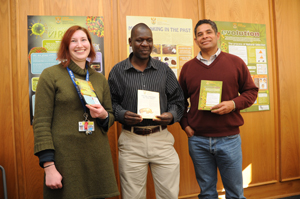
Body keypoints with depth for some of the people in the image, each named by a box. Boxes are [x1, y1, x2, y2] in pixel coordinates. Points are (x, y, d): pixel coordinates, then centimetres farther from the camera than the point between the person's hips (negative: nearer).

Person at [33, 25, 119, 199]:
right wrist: (49, 167, -13)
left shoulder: (100, 79, 10)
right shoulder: (50, 75, -3)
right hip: (64, 159, -3)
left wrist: (104, 115, -7)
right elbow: (41, 122, -7)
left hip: (98, 158, 4)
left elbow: (111, 117, 18)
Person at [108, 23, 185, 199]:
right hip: (131, 141, -1)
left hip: (161, 139, 1)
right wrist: (122, 115, -13)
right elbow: (112, 102, 6)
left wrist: (171, 115, -9)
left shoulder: (165, 70, 9)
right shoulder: (117, 71, 5)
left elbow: (178, 100, 10)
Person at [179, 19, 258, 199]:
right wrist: (185, 124, 0)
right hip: (197, 140, 2)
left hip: (229, 138, -1)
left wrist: (233, 104, -14)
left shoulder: (235, 62, 2)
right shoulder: (188, 67, 6)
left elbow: (251, 91, 4)